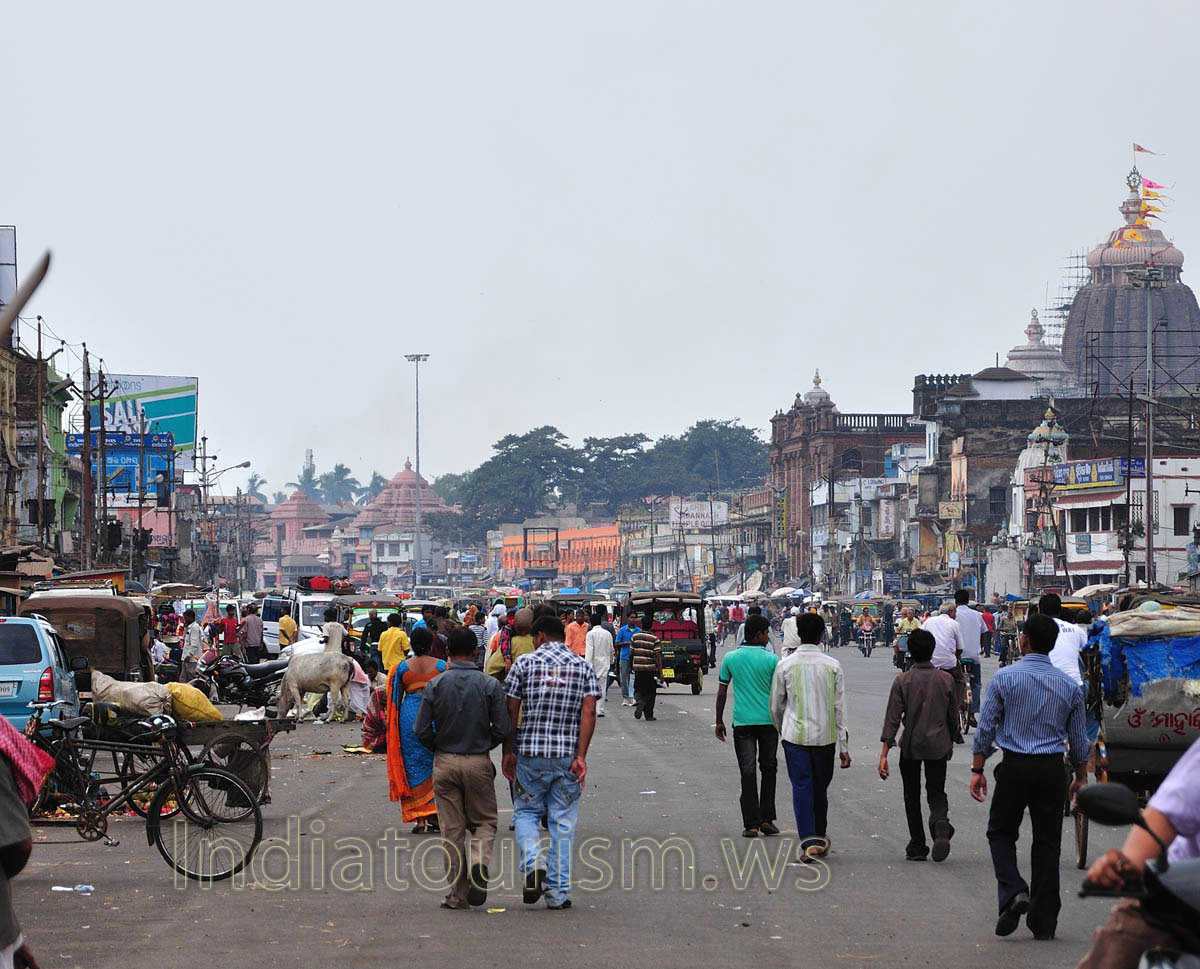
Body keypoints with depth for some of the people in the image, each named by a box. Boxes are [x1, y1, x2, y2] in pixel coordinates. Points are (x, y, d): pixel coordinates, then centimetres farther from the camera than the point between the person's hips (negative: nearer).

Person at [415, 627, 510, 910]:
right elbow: (502, 729, -7)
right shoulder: (490, 685, -7)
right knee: (484, 822, 14)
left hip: (445, 763, 1)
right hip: (479, 763, -1)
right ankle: (479, 863, -16)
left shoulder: (435, 685, -4)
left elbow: (421, 730, -5)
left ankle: (458, 894, 8)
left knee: (452, 829, 8)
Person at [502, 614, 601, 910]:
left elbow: (511, 711, -1)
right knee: (563, 822, 7)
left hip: (530, 752, -1)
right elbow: (589, 712, -6)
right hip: (567, 754, 1)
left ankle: (532, 862, -12)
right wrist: (580, 757, -8)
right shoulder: (583, 666, 5)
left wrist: (508, 751, 7)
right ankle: (558, 892, 6)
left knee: (525, 812, 14)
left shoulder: (525, 663, 1)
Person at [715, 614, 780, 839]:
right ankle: (766, 818, 12)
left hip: (742, 722, 1)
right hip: (768, 720, -1)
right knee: (768, 769, 13)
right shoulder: (772, 660, -5)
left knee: (748, 771, 1)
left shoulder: (730, 658, 1)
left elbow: (721, 693, 4)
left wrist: (719, 721, 14)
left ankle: (751, 823, -2)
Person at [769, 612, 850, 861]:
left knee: (801, 787, -1)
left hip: (795, 735, -1)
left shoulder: (785, 665, -3)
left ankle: (809, 842, -9)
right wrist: (844, 746, 3)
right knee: (821, 788, 14)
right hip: (825, 735, 1)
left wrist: (782, 731, 23)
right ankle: (820, 838, 26)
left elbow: (776, 706, 4)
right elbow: (840, 707, -1)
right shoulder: (832, 665, -3)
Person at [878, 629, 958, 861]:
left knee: (912, 796, 13)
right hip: (938, 745, 1)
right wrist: (950, 742, 24)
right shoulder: (946, 679, -2)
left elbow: (893, 718, -11)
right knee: (936, 793, 10)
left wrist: (884, 753, -10)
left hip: (911, 746, -1)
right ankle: (940, 823, -23)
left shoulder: (902, 681, -8)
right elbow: (953, 717, 7)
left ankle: (917, 847, 15)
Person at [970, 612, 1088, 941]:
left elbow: (986, 728, -6)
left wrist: (978, 769, 1)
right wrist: (1081, 777, 20)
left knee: (1001, 833, 13)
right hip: (1052, 770, 2)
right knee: (1047, 841, 8)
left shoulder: (1005, 678, -6)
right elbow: (1078, 739, 8)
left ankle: (1013, 892, -12)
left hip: (1015, 767, -2)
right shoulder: (1069, 686, 3)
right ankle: (1043, 922, 9)